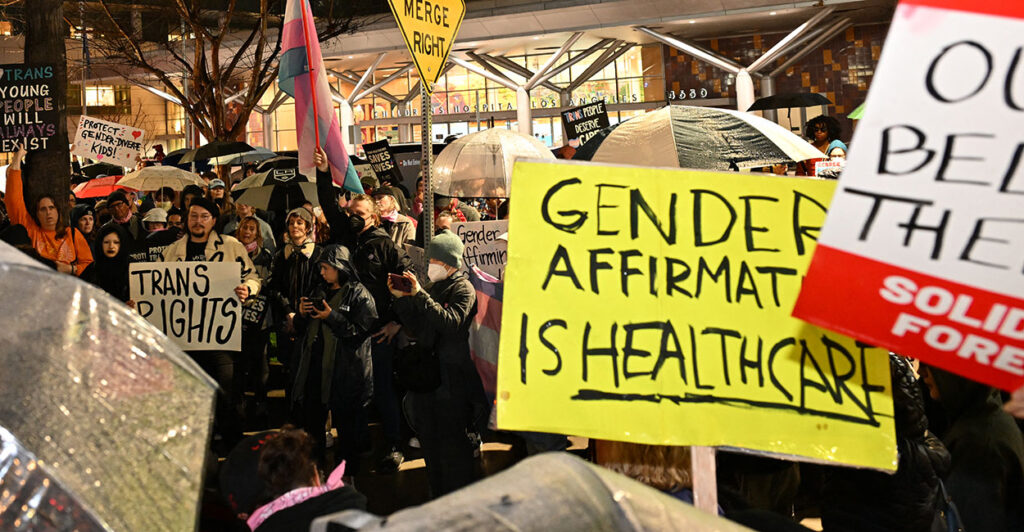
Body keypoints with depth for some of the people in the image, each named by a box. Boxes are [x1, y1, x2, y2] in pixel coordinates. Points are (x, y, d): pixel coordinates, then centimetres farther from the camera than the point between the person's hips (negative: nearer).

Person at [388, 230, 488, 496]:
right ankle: (438, 498, 27)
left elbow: (452, 323, -25)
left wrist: (420, 295, -24)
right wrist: (401, 297, 3)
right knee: (432, 442, 14)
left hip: (455, 380, -8)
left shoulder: (464, 289, -7)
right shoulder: (435, 289, 16)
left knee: (454, 444, -4)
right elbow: (419, 329, 13)